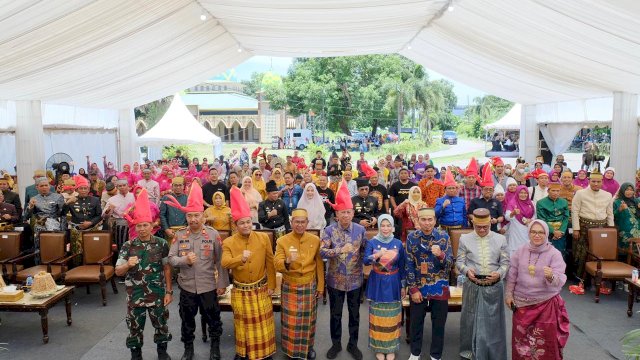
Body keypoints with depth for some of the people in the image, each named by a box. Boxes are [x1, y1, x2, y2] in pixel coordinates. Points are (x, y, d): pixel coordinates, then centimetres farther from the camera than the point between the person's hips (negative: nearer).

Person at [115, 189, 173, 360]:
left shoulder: (162, 244, -6)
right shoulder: (128, 246, -6)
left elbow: (167, 268, 0)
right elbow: (118, 271, -3)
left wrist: (169, 291, -2)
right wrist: (128, 264, -25)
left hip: (157, 293, 0)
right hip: (135, 295, 0)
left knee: (161, 324, 13)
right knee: (135, 327, 12)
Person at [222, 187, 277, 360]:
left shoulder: (263, 238, -6)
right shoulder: (228, 242, -9)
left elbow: (270, 263, -1)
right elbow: (225, 263, -24)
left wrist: (271, 285, -1)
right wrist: (241, 258, -41)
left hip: (261, 289, 1)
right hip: (240, 291, -1)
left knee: (263, 323, 11)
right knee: (244, 324, 12)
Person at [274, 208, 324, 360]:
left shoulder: (315, 240, -4)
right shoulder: (282, 241, -9)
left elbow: (319, 265, 3)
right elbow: (277, 265, -16)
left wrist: (320, 286, 4)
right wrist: (287, 262, -37)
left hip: (309, 287, 2)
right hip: (290, 288, -1)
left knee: (308, 319, 15)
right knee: (291, 320, 7)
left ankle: (308, 347, 35)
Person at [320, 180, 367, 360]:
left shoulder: (360, 229, -4)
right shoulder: (329, 230, -10)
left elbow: (364, 250, 6)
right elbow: (322, 251, -21)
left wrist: (360, 264, -6)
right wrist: (340, 250, -33)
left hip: (355, 279, 1)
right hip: (335, 280, -1)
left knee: (354, 314, 13)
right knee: (336, 314, 13)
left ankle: (353, 344, 31)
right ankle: (336, 344, 31)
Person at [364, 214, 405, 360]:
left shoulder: (398, 244, -1)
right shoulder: (372, 242, -5)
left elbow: (402, 267, 5)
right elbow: (366, 261, -17)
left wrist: (403, 286, 5)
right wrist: (377, 255, -35)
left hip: (393, 284, 1)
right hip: (377, 284, -1)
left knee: (392, 317, 8)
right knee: (378, 317, 6)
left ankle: (391, 348, 22)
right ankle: (379, 348, 21)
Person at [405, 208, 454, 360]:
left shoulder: (443, 236, -8)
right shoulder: (412, 237, -6)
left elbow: (450, 263, -9)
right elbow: (409, 265, -3)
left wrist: (440, 255, -30)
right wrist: (413, 289, -6)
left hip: (439, 287, 0)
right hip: (418, 286, 1)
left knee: (438, 323, 10)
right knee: (416, 321, 13)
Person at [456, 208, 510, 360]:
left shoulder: (501, 239, 2)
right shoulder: (465, 239, 0)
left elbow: (505, 263, 2)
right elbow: (459, 262, 1)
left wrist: (499, 274, -17)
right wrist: (467, 270, -19)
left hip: (494, 287, 0)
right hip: (472, 287, 0)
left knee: (493, 321, 9)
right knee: (472, 320, 11)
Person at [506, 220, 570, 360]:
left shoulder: (554, 254, -11)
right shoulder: (521, 251, -1)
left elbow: (560, 281, -18)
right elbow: (512, 275, 6)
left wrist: (551, 277, -38)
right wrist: (508, 294, 5)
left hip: (546, 304, -3)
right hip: (522, 302, 3)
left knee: (545, 340, 8)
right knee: (522, 338, 15)